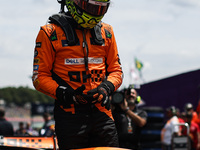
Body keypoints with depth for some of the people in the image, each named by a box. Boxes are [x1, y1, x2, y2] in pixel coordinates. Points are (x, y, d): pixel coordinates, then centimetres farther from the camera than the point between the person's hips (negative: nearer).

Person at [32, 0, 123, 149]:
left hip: (102, 113, 4)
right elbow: (40, 76, -1)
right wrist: (63, 93, -17)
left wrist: (106, 87, -4)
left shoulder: (106, 31, 13)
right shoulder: (51, 32, 0)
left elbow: (116, 70, 17)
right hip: (70, 115, -4)